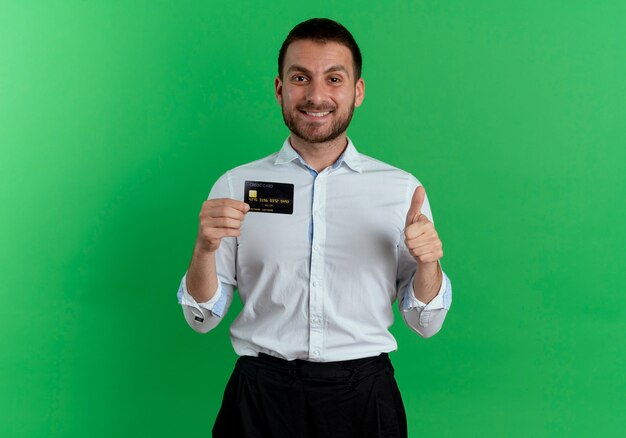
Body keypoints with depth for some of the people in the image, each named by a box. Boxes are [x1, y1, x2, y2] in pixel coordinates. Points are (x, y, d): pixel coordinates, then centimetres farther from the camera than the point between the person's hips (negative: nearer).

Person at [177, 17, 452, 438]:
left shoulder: (402, 189, 0)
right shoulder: (235, 186, 0)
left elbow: (426, 323, 3)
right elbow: (202, 318, 1)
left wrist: (428, 262, -17)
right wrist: (205, 249, -17)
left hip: (364, 398, 1)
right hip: (261, 397, 0)